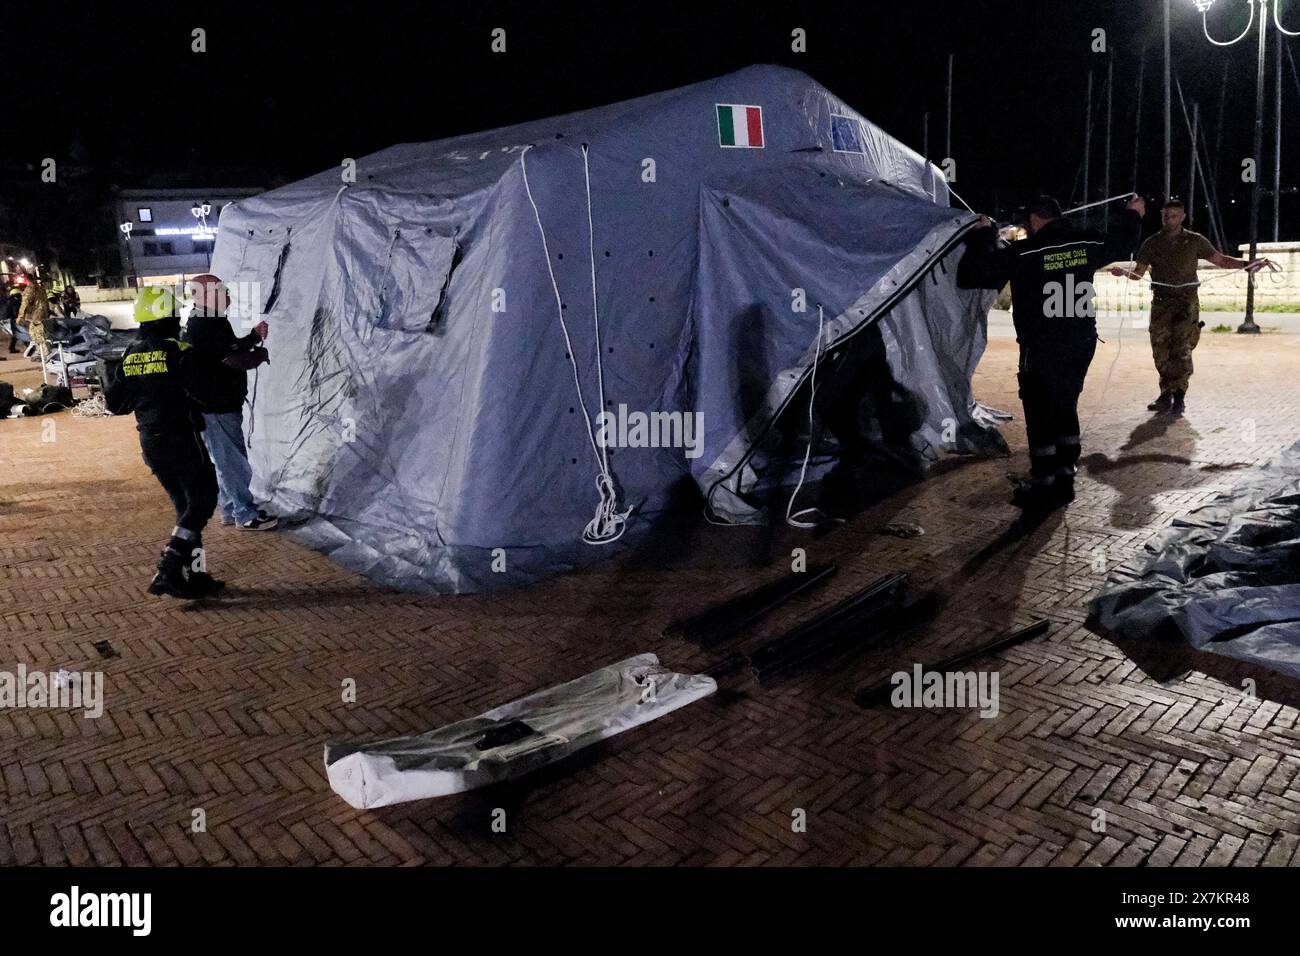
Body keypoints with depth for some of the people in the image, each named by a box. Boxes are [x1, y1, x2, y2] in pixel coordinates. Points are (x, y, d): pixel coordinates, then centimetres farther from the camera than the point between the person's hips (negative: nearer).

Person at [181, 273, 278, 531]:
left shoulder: (211, 321, 11)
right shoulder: (205, 326, -22)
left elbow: (229, 349, 20)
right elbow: (236, 359, -25)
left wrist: (254, 336, 6)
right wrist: (260, 352, -6)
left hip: (222, 404, 10)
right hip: (216, 408, -10)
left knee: (229, 460, 19)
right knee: (234, 463, -1)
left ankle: (230, 510, 29)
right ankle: (246, 515, 7)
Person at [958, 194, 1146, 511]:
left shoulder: (1022, 253, -15)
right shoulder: (1086, 244, 3)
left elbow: (971, 274, -15)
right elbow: (1120, 244, 25)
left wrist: (983, 235, -2)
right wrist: (1134, 216, 44)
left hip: (1040, 350, -6)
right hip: (1081, 344, 6)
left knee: (1040, 416, 2)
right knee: (1066, 409, 17)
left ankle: (1044, 487, 5)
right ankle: (1064, 479, 23)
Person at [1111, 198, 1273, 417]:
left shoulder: (1195, 241, 4)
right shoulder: (1152, 244, 7)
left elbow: (1221, 260, 11)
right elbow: (1139, 272, 7)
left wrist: (1248, 264, -2)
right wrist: (1125, 271, -15)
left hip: (1186, 302, -2)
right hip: (1161, 302, 2)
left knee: (1181, 350, -10)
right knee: (1160, 350, -1)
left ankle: (1178, 396, -6)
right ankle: (1166, 393, 10)